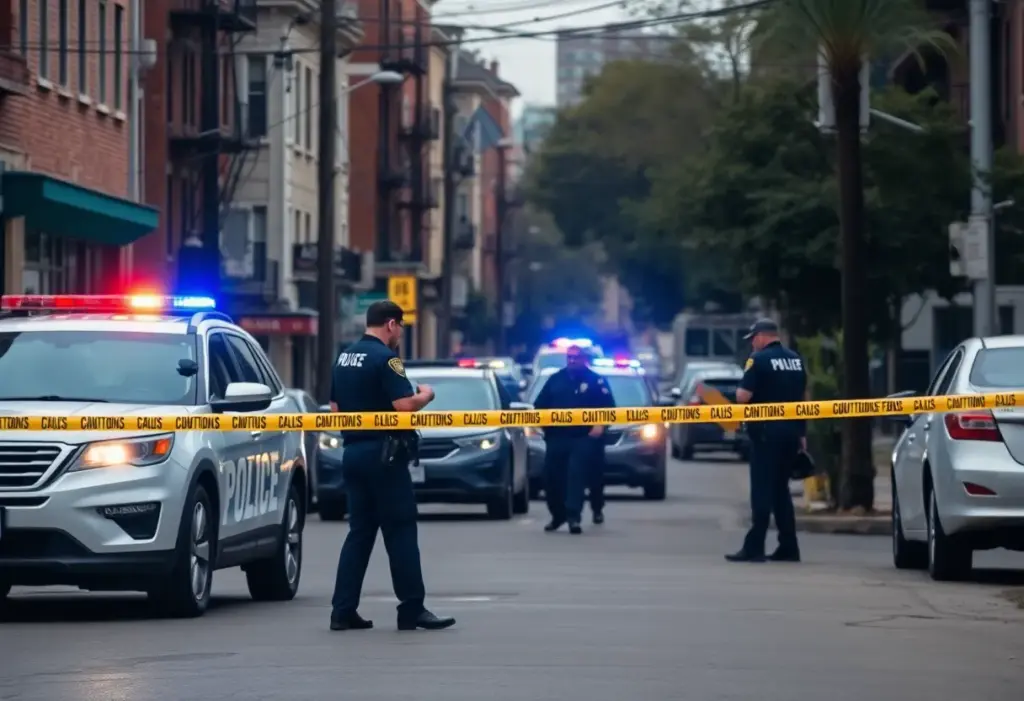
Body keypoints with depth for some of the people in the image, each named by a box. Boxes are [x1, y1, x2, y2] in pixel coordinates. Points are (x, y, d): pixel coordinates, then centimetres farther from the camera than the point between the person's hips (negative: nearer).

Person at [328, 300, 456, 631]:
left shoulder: (344, 357, 12)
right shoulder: (385, 357, -13)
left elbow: (335, 406, 18)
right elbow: (404, 404, -21)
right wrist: (425, 395, -3)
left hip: (353, 451, 8)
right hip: (383, 453, -8)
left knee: (360, 530, 10)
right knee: (401, 531, -3)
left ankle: (343, 610, 6)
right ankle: (412, 609, -3)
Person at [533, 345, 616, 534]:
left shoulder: (596, 381, 4)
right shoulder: (556, 379, 15)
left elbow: (608, 407, -3)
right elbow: (540, 405, 16)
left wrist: (600, 425, -17)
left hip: (583, 438, -5)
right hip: (556, 438, 5)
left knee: (577, 477, -15)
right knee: (552, 477, 5)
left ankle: (573, 517, -21)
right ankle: (557, 515, 22)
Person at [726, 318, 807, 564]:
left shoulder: (759, 359, -11)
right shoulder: (796, 359, 12)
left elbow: (743, 396, -17)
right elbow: (803, 396, 17)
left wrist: (740, 393, 6)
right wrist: (802, 433, 21)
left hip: (766, 431, -7)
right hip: (791, 431, 7)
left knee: (762, 490, -6)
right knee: (781, 489, 14)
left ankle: (754, 547, -9)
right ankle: (788, 548, 12)